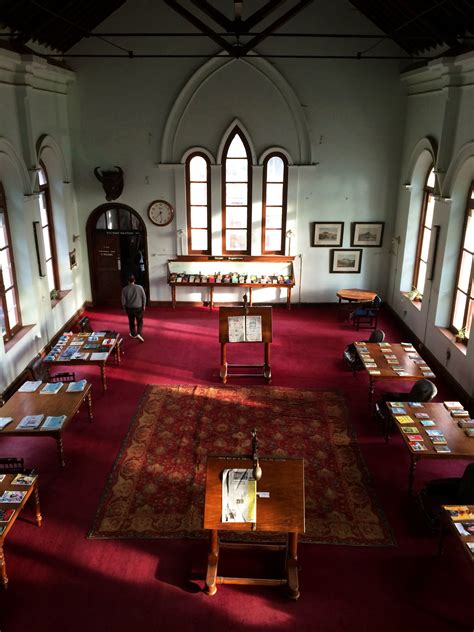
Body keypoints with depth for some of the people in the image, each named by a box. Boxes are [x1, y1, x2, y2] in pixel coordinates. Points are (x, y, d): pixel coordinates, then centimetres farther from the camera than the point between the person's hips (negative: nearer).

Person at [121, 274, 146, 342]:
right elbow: (144, 297, -5)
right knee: (140, 321, 13)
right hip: (139, 308, -1)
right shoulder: (139, 287, -10)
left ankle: (133, 334, 33)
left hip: (129, 308, 1)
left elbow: (123, 300, -5)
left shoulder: (124, 289, -8)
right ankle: (139, 333, -4)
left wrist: (124, 308, 10)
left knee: (131, 321, 19)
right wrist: (144, 306, 8)